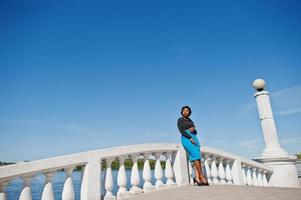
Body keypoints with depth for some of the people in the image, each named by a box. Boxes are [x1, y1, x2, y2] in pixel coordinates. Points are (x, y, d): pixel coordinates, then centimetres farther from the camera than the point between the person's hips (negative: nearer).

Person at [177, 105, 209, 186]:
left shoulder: (190, 120, 23)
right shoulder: (180, 120, 3)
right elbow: (181, 130, -10)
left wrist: (193, 129, -3)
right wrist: (190, 138, -17)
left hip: (194, 138, 7)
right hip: (186, 139, -7)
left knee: (197, 157, -8)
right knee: (196, 156, -18)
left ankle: (197, 178, -12)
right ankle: (201, 176, -10)